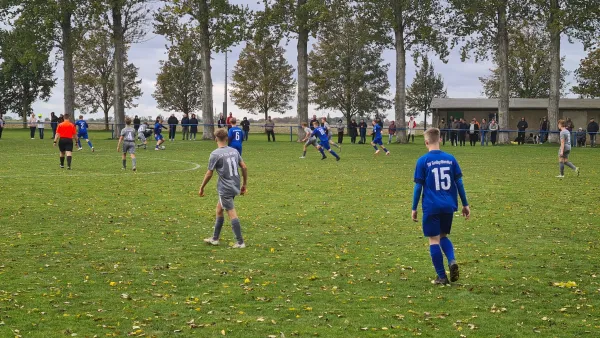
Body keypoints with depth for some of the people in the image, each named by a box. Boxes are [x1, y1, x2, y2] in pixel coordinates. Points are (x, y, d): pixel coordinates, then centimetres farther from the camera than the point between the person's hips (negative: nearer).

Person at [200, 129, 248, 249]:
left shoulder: (215, 154, -12)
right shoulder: (234, 151, 5)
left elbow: (209, 174, -9)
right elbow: (244, 167, 4)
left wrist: (202, 188, 3)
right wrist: (244, 184, 14)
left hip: (225, 188, -7)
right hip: (235, 186, 7)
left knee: (232, 214, -5)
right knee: (219, 210, 20)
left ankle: (240, 242, -5)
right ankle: (215, 238, 27)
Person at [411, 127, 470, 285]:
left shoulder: (423, 161, -5)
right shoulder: (450, 159, 4)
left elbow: (418, 186, -4)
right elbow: (459, 182, 6)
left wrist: (414, 208, 3)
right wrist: (465, 204, 14)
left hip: (431, 207, -4)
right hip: (448, 206, 4)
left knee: (434, 240, 5)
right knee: (443, 236, 21)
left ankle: (442, 276, 5)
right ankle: (452, 260, -5)